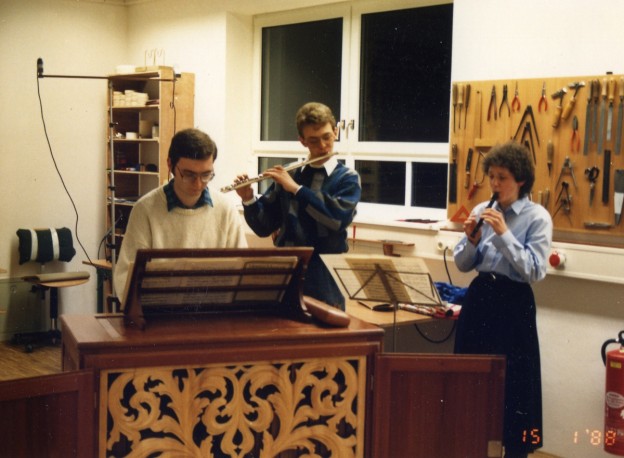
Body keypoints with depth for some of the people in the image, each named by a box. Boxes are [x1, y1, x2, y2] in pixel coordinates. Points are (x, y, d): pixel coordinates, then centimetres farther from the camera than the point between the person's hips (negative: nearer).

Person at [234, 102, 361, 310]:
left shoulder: (347, 178, 0)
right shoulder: (287, 175, 8)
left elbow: (339, 218, -19)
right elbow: (264, 226, 7)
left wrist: (296, 188, -18)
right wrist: (249, 199, -11)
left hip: (324, 279, -2)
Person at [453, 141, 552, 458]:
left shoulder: (537, 217, -8)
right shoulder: (481, 211, 6)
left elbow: (534, 271, -17)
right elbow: (462, 264, 7)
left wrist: (504, 234, -21)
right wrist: (471, 240, -12)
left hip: (513, 304, -5)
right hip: (478, 296, 5)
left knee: (512, 381, 1)